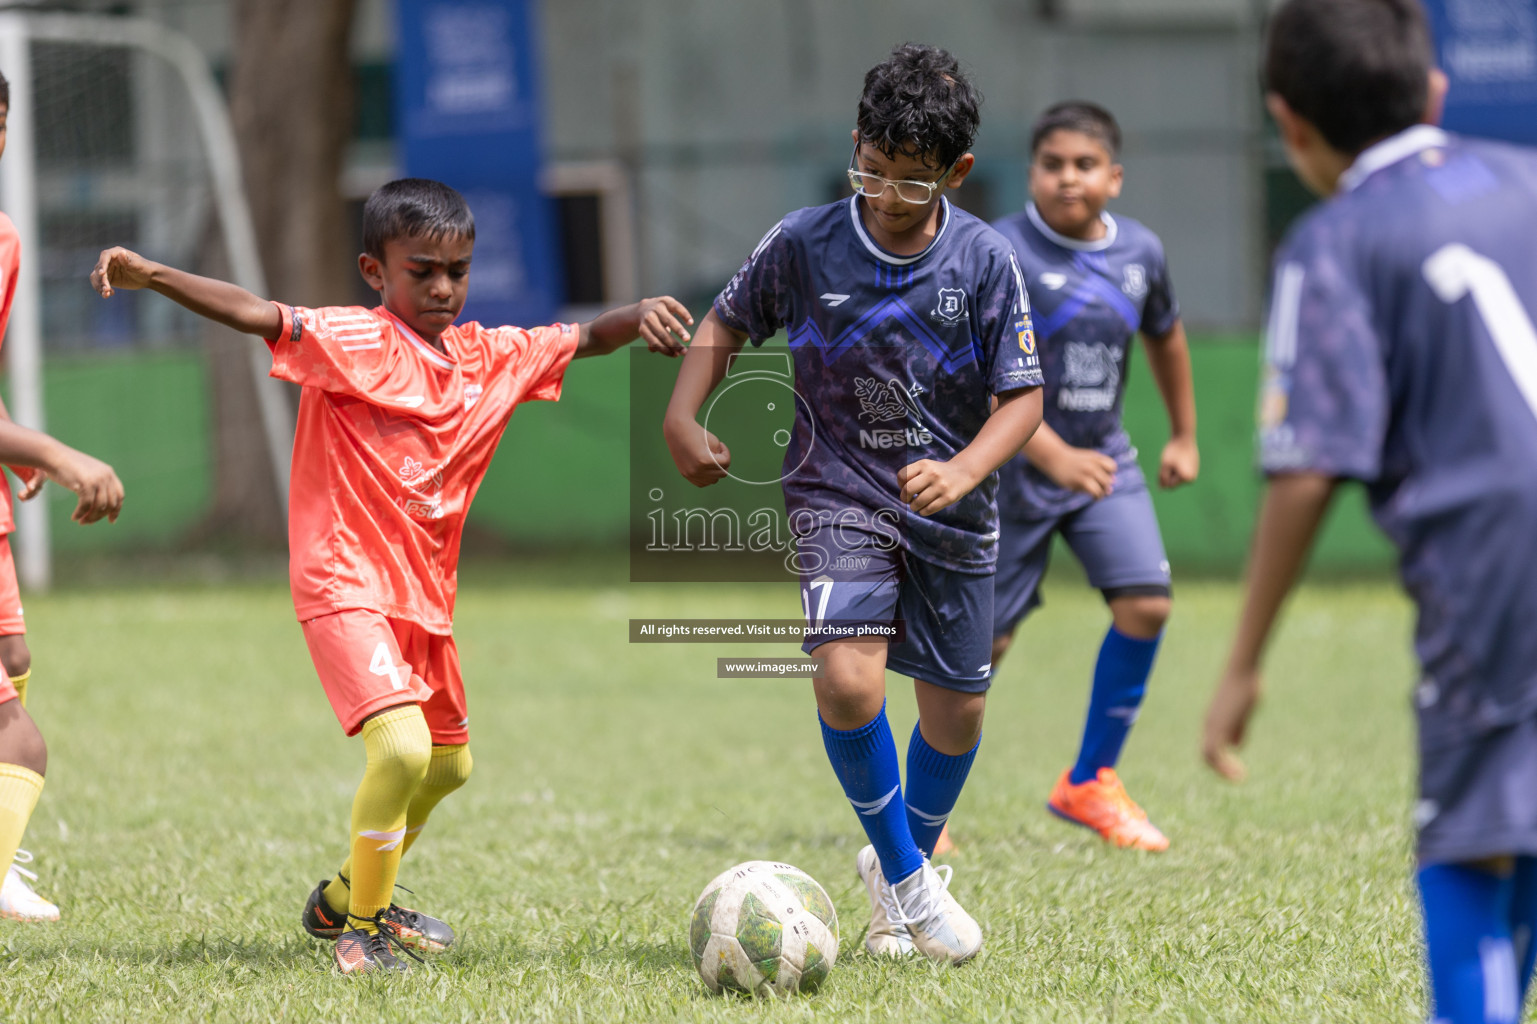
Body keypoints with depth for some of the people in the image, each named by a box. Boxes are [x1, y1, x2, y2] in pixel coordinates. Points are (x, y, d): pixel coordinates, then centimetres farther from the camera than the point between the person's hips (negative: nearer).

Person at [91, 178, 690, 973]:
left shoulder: (492, 357, 7)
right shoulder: (352, 342, -13)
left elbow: (580, 339, 18)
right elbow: (256, 315, -26)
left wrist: (638, 315, -4)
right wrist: (151, 276, -40)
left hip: (425, 593, 8)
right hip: (346, 584, -8)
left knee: (448, 764, 23)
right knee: (402, 748, -26)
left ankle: (342, 899, 46)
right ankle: (360, 928, -6)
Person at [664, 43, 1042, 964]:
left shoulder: (986, 261, -10)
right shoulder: (805, 244, -9)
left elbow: (1023, 396, -7)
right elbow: (727, 324, 7)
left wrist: (964, 471, -24)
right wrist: (683, 418, -7)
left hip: (952, 510, 2)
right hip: (839, 496, -2)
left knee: (956, 707, 11)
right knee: (846, 675, -24)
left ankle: (908, 855, 40)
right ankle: (905, 876, -5)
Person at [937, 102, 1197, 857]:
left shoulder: (1140, 253, 2)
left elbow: (1164, 336, 22)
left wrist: (1184, 436, 27)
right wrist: (1054, 457, -33)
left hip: (1102, 458, 5)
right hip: (1013, 465, -5)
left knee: (1146, 602, -10)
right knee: (986, 638, -1)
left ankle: (1090, 783, 5)